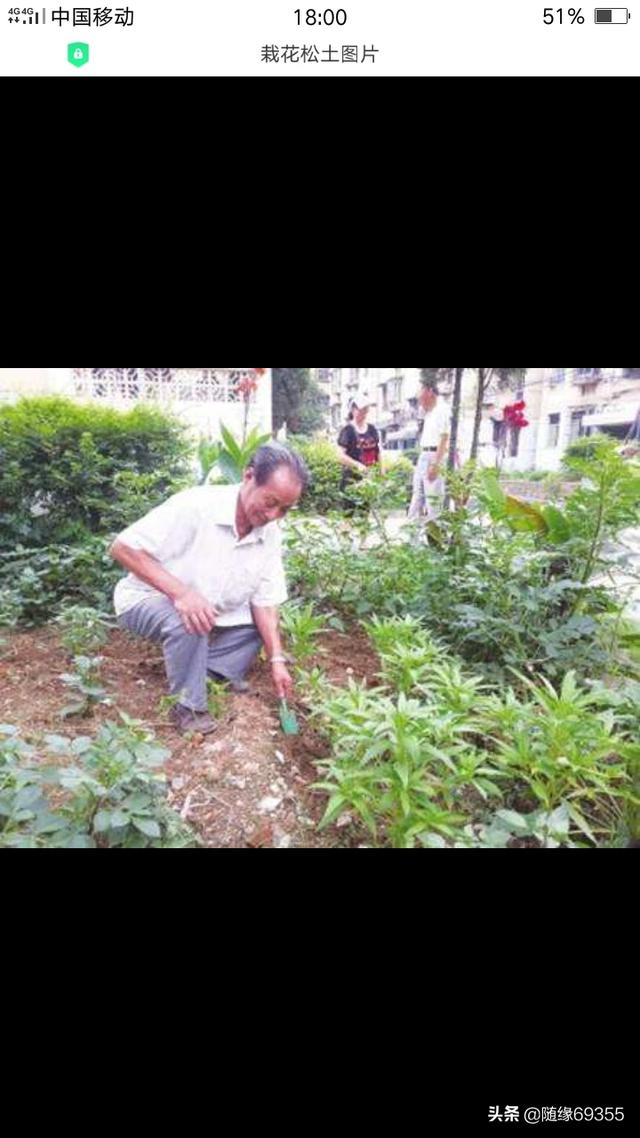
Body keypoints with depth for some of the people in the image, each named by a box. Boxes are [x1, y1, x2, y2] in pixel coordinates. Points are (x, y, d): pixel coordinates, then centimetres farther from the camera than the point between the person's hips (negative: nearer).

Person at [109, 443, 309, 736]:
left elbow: (265, 601, -6)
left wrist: (276, 660, -13)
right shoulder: (195, 506, -30)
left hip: (212, 609, 6)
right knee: (188, 621, -34)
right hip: (148, 599, -6)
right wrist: (180, 592, -39)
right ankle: (188, 706, -12)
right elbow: (122, 547, -29)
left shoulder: (270, 534, -10)